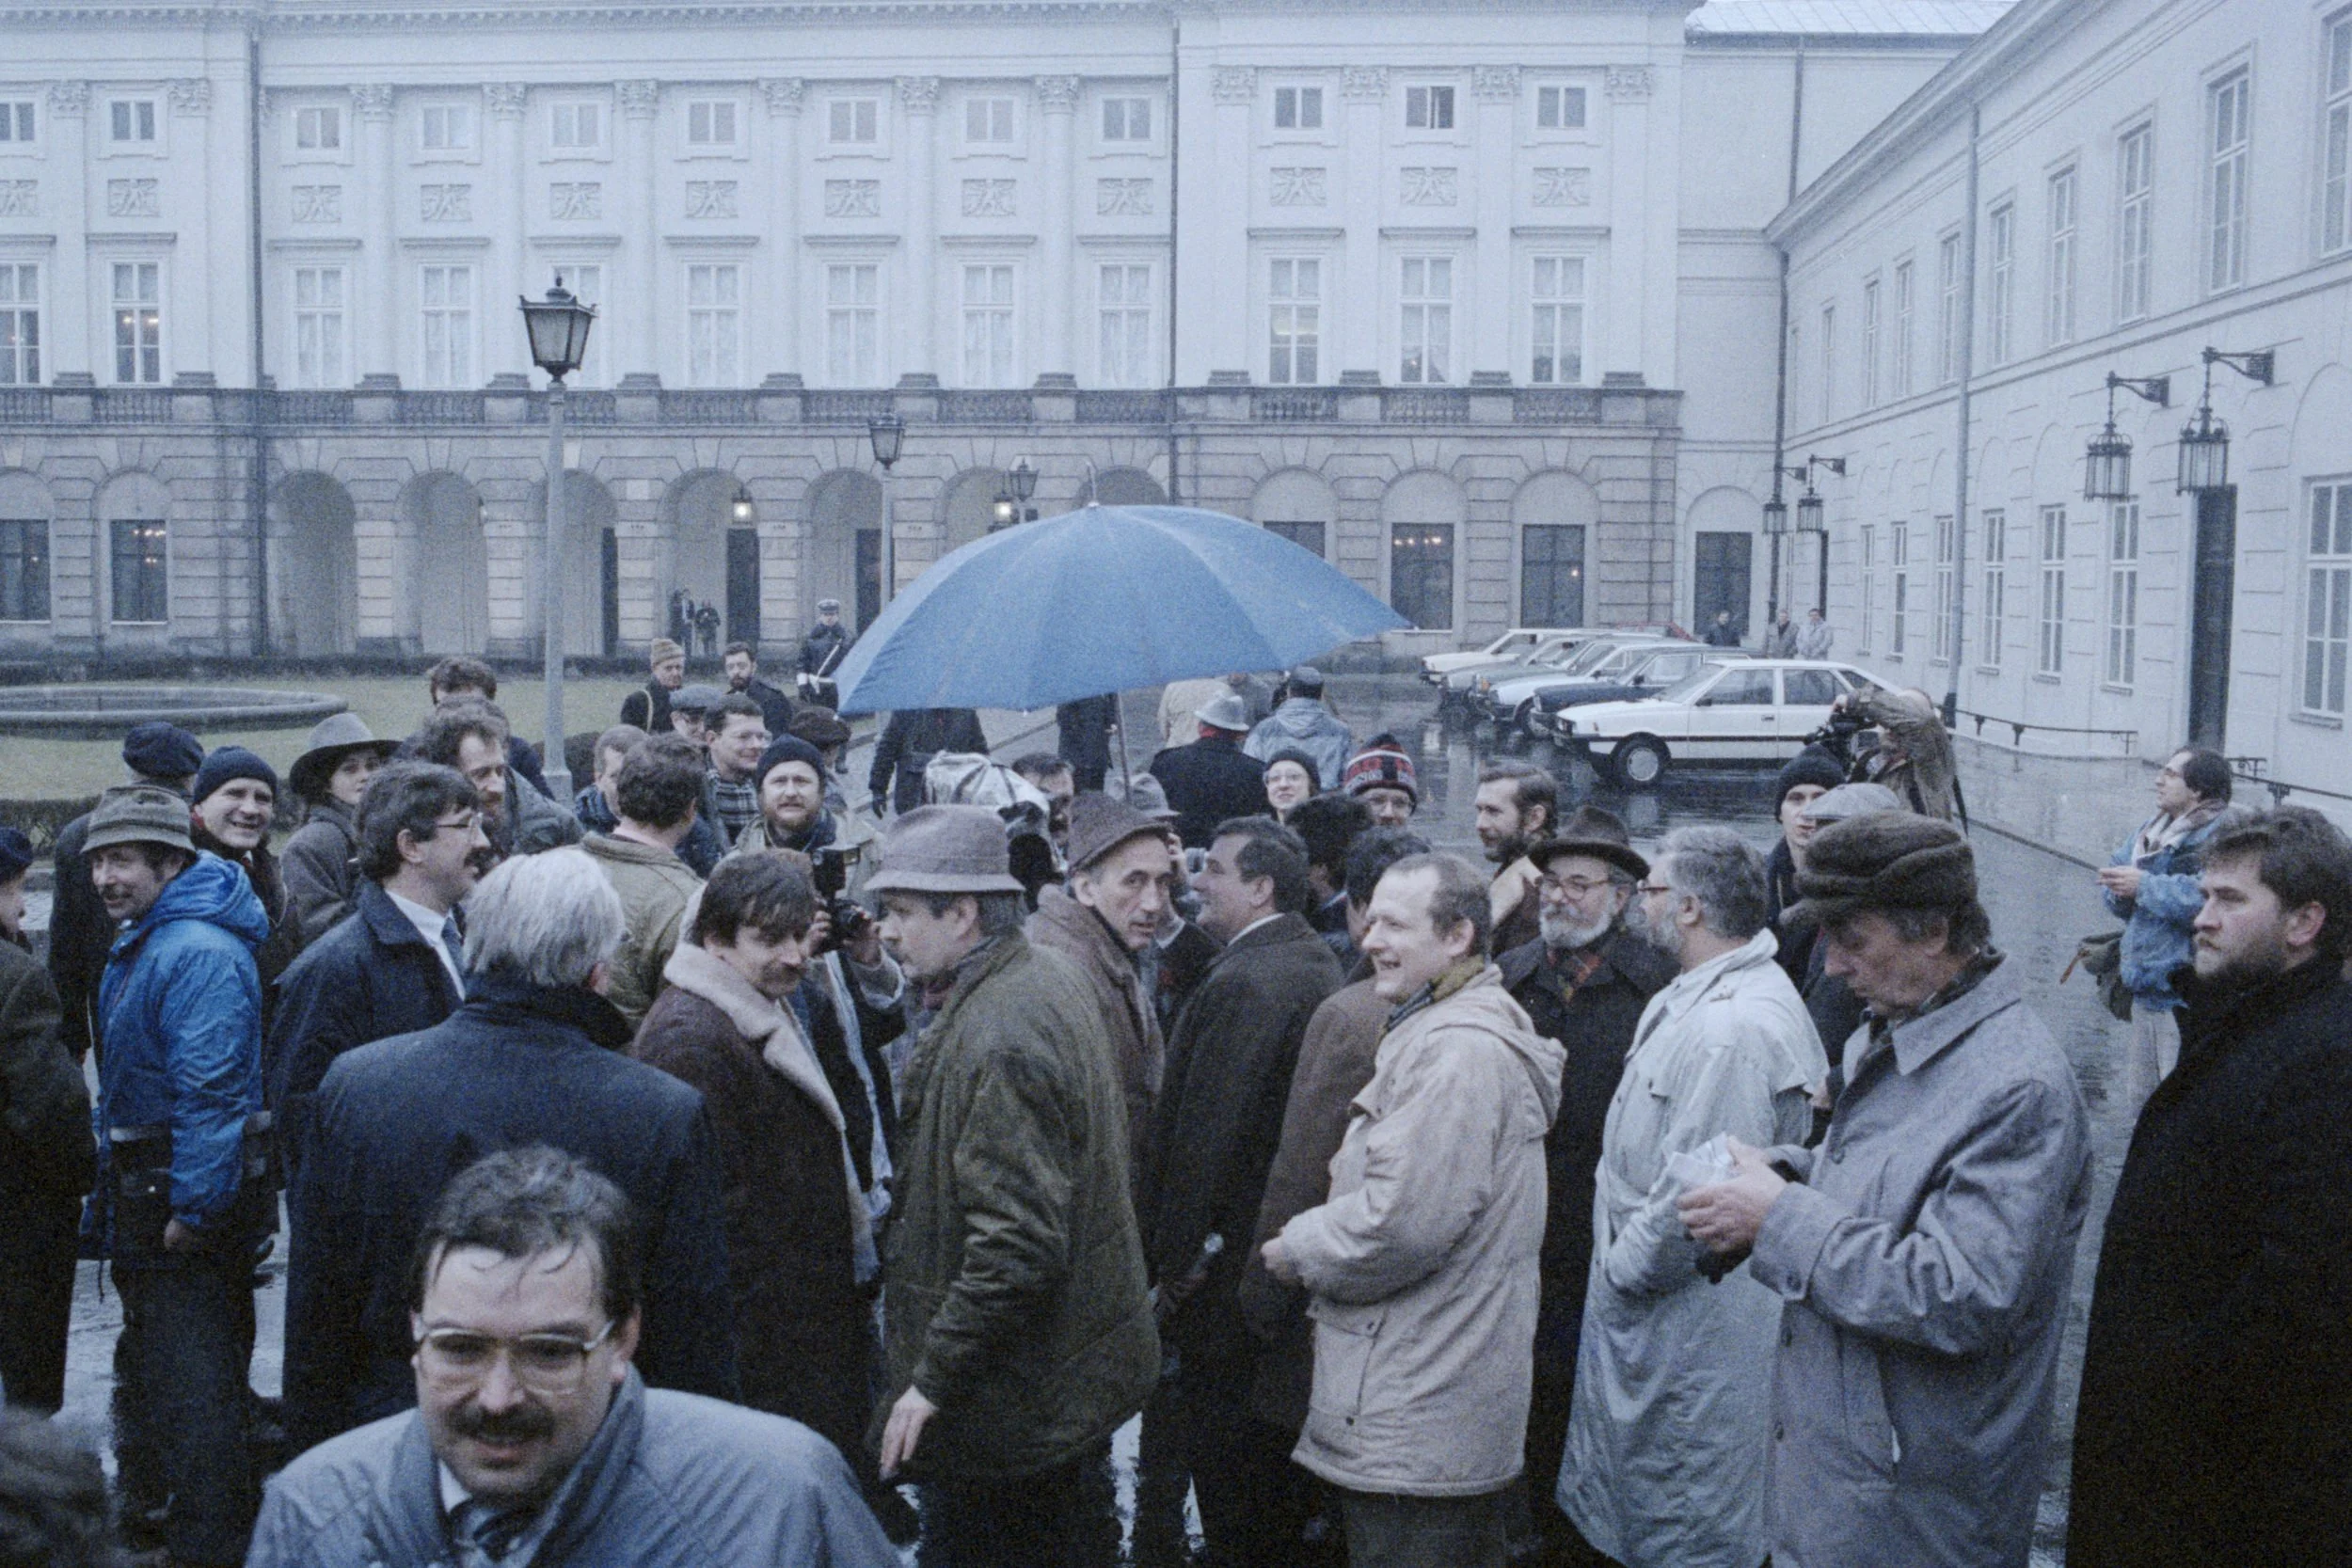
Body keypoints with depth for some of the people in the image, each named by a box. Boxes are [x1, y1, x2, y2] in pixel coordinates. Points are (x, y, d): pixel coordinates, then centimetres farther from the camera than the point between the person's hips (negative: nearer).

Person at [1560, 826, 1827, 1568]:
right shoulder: (1691, 996, 8)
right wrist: (1619, 1266, 15)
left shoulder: (1734, 1028, -27)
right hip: (1639, 1304, 10)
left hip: (1689, 1327, -10)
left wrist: (1621, 1271, -16)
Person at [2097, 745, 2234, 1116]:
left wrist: (2144, 885, -20)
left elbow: (2208, 900, -29)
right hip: (2146, 988, 9)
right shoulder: (2152, 829, 15)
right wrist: (2119, 891, -8)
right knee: (2141, 1100, 20)